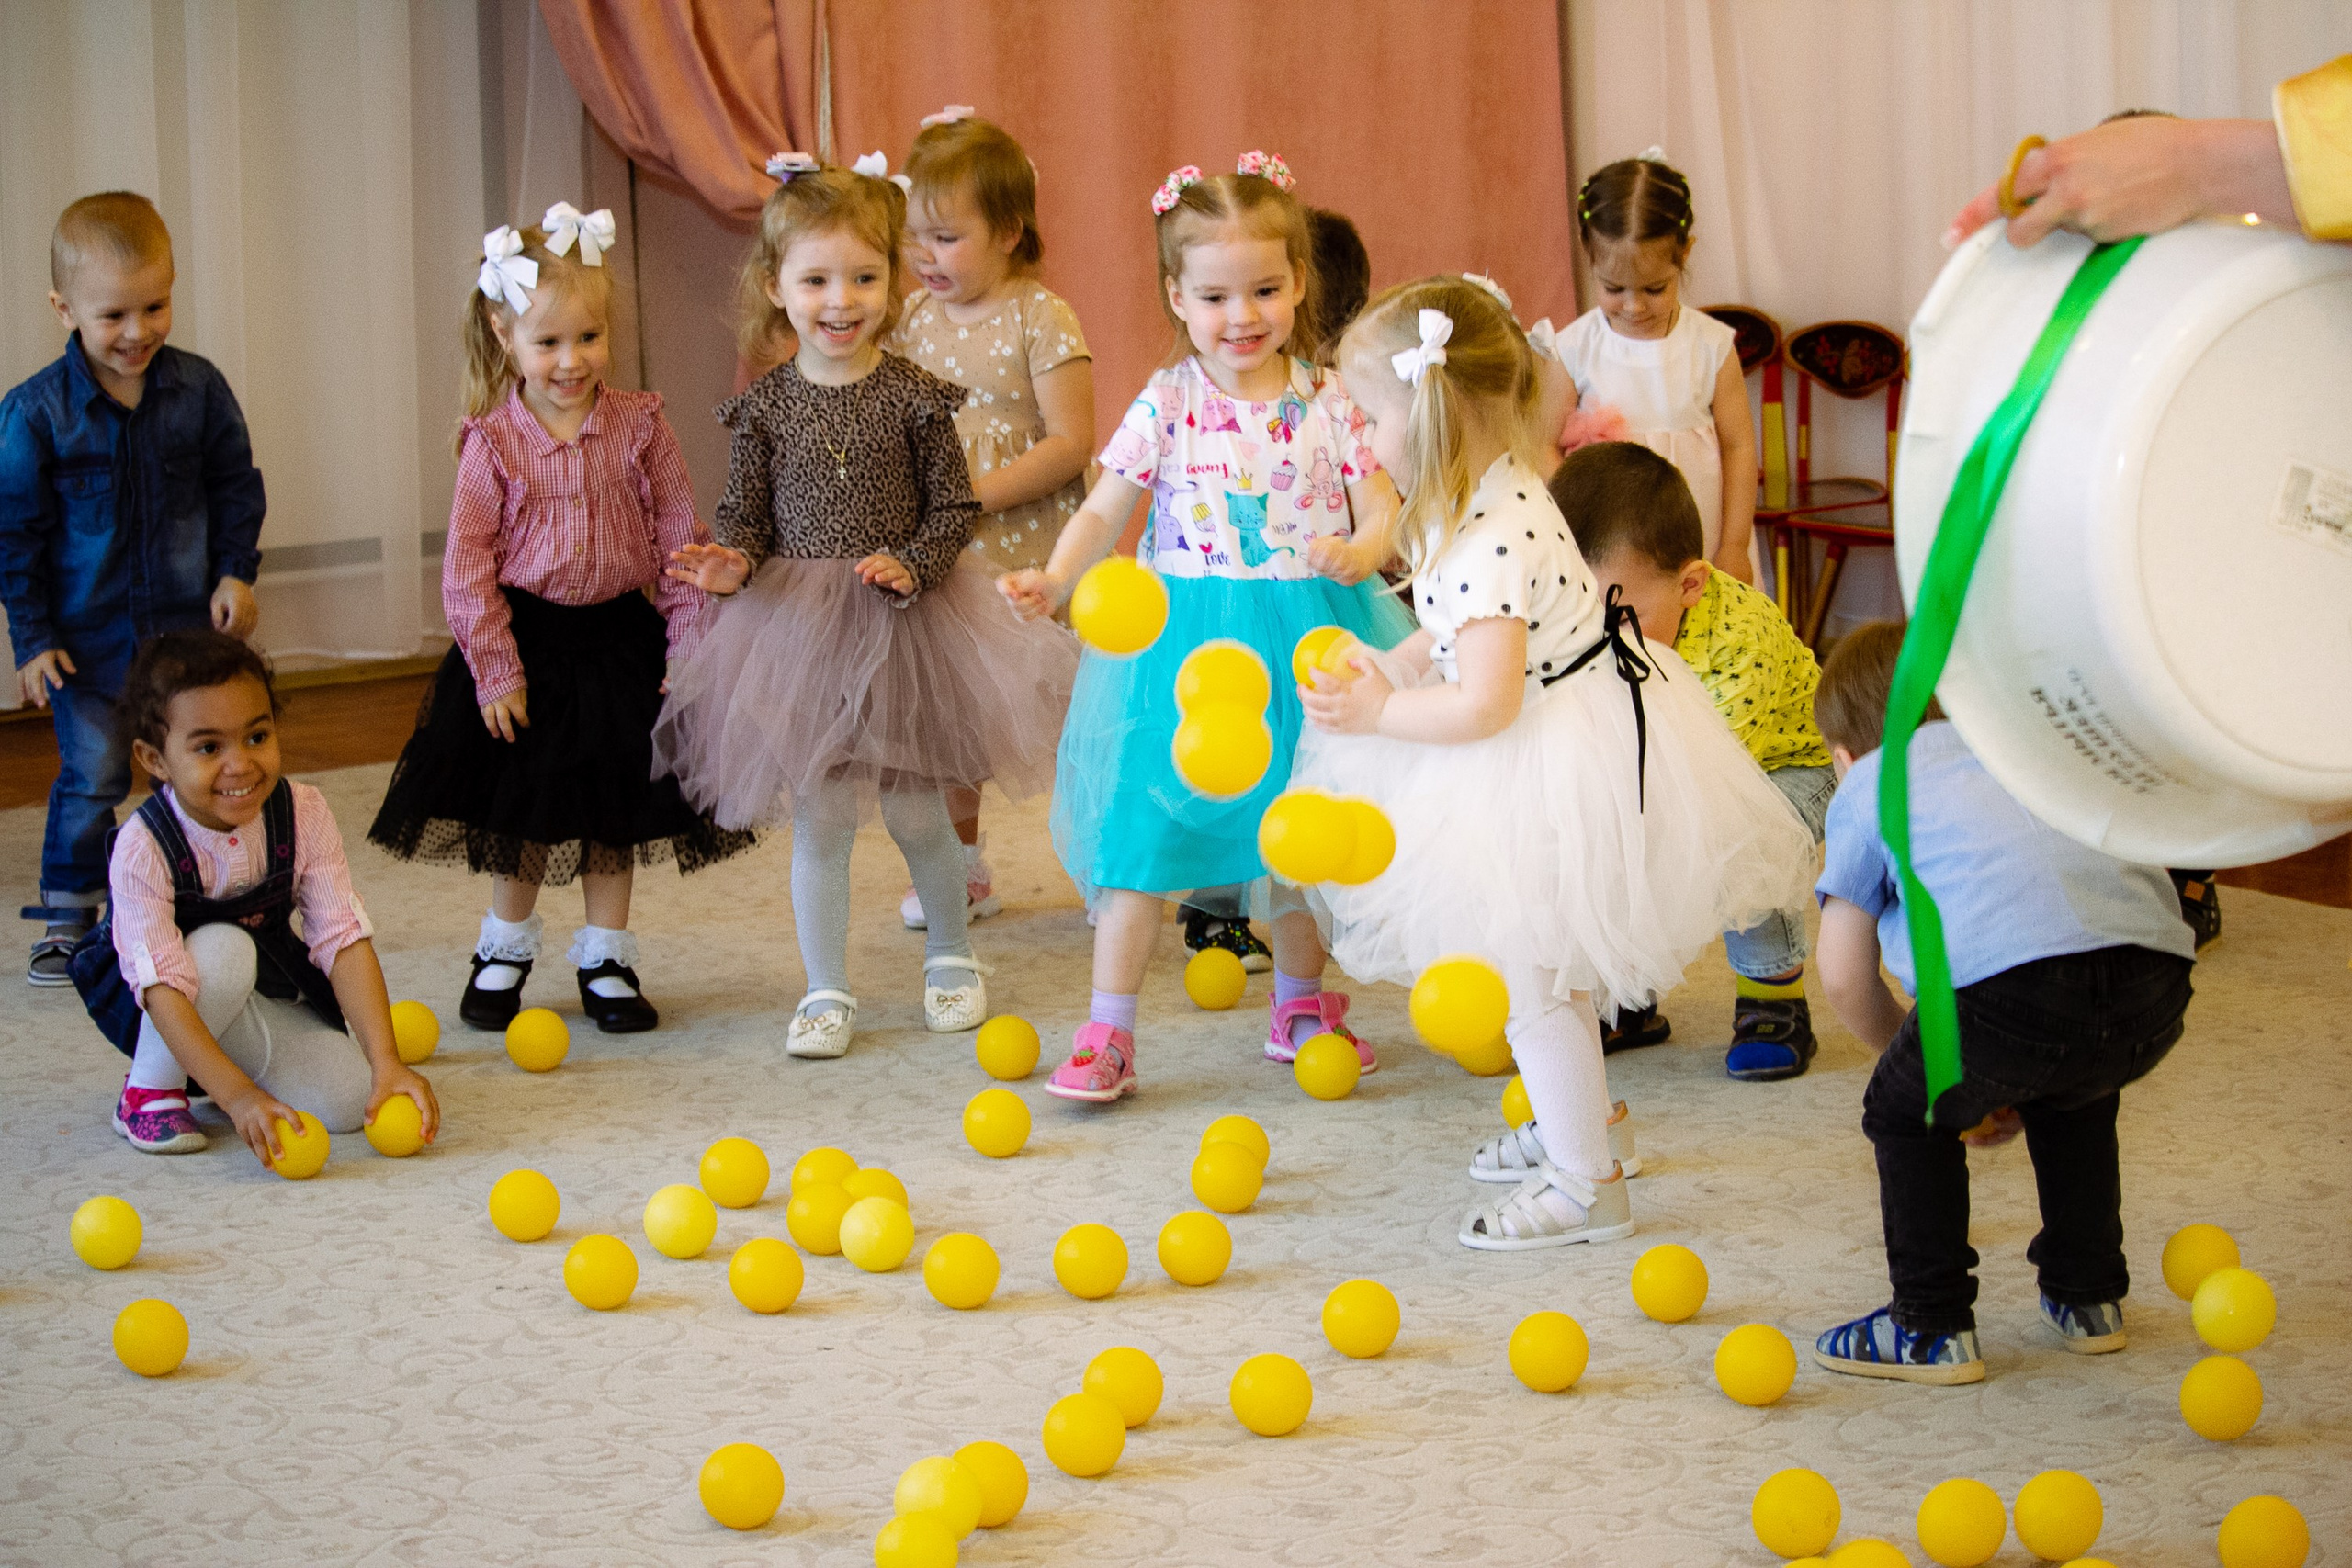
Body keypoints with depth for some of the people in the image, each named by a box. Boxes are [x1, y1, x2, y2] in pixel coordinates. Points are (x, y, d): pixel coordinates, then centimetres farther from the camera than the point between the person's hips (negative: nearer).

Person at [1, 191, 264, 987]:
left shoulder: (198, 390, -6)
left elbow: (236, 488, 8)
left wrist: (235, 572, -2)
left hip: (188, 623, 2)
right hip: (87, 636, -2)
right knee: (90, 779, 2)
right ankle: (68, 920, 16)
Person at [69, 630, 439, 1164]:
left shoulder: (304, 815, -18)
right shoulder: (142, 849, -29)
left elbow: (344, 940, -22)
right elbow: (164, 988, -35)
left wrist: (385, 1062, -33)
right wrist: (238, 1096, -47)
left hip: (267, 1000, 4)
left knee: (350, 1100, -18)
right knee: (222, 949, -35)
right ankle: (150, 1088, -12)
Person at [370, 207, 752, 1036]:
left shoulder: (639, 425, -5)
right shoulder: (493, 441, -9)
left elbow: (680, 540, -1)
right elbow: (468, 562, -8)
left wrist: (689, 650, -4)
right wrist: (495, 669, -11)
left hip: (620, 641, 1)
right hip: (527, 647, -1)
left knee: (615, 812, 10)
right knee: (522, 818, 10)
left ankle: (605, 958, 23)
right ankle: (506, 948, 29)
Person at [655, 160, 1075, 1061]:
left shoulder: (913, 396, -6)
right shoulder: (766, 405, -1)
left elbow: (954, 506, -3)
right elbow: (744, 512, 4)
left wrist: (910, 564, -19)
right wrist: (733, 563, -16)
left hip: (905, 622, -1)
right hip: (797, 628, 1)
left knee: (916, 814, 6)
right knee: (818, 820, 4)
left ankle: (950, 955, 31)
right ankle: (826, 992, 15)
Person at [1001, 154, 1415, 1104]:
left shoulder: (1330, 402, 0)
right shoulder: (1168, 403, -3)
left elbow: (1382, 509, -2)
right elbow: (1104, 509, -3)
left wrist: (1360, 552, -24)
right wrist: (1054, 580, -21)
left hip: (1304, 648, 2)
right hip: (1186, 645, -2)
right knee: (1144, 823, -7)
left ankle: (1299, 1006, 35)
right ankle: (1107, 1034, 0)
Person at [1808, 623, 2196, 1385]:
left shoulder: (1867, 787, 24)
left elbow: (1845, 980, 20)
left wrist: (1929, 1065, 37)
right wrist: (2018, 1084, 43)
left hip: (2017, 982, -5)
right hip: (2157, 984, 5)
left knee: (1908, 1111, 22)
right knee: (2073, 1100, 36)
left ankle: (1932, 1328, 22)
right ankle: (2088, 1296, 42)